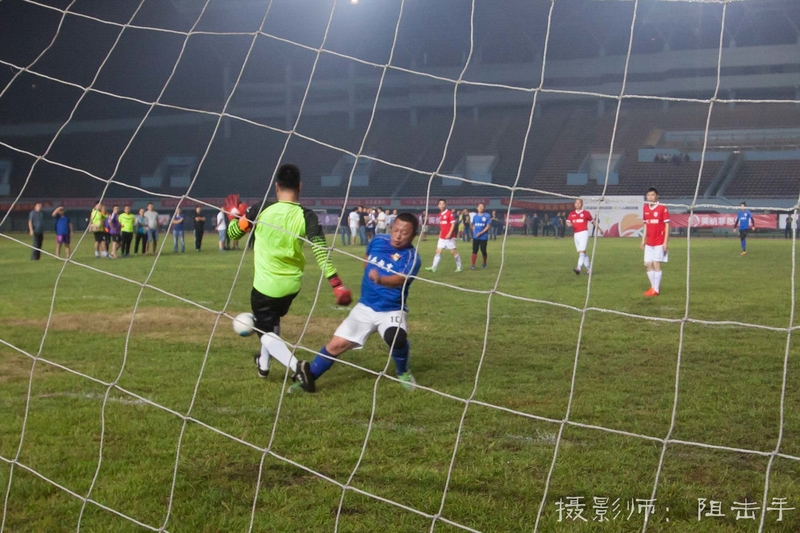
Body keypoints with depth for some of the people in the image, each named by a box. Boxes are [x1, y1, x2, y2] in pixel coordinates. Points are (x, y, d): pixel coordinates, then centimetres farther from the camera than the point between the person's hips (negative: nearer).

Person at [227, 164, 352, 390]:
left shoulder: (259, 211, -14)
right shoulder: (308, 217, -13)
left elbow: (233, 234, 0)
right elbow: (322, 252, -21)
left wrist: (237, 214, 20)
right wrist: (337, 284, -21)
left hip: (265, 284, -3)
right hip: (291, 285, 3)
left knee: (266, 332, 9)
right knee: (273, 319, 32)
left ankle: (296, 366, -17)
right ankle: (263, 362, 48)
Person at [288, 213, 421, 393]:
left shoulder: (412, 257, -19)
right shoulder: (378, 240, -3)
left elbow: (400, 279, -41)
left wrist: (380, 280, -59)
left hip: (392, 310, -4)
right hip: (365, 307, 4)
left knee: (396, 338, -33)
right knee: (337, 344, -3)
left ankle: (403, 372, -1)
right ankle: (308, 379, 15)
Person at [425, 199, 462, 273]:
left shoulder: (450, 213, -11)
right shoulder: (440, 214, 12)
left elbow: (453, 224, -14)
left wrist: (449, 234, -20)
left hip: (449, 237, -7)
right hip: (442, 237, 7)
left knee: (453, 252, 0)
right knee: (438, 251, 1)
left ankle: (459, 267, 13)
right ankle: (434, 267, 0)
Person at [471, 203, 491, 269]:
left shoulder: (487, 216, -6)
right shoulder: (475, 216, 8)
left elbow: (488, 226, -10)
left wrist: (481, 233, -17)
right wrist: (474, 233, 4)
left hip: (483, 237, -3)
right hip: (475, 237, 3)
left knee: (483, 251, 6)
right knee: (474, 251, -4)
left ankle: (484, 263, 28)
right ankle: (473, 265, -6)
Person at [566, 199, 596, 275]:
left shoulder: (586, 213, 1)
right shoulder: (572, 214, 11)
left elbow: (592, 221, 10)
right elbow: (568, 222, 6)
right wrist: (569, 224, -18)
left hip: (584, 233, -5)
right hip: (576, 234, 5)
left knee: (582, 251, -17)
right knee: (582, 253, 10)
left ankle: (579, 268, -29)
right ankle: (589, 268, 21)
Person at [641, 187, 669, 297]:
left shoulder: (662, 208, -9)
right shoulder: (645, 208, 8)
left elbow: (667, 225, -8)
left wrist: (666, 242, -13)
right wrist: (643, 240, 13)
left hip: (659, 242, -6)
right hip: (649, 242, 6)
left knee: (656, 264, -7)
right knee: (647, 264, 6)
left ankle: (656, 290, 1)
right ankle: (653, 287, 21)